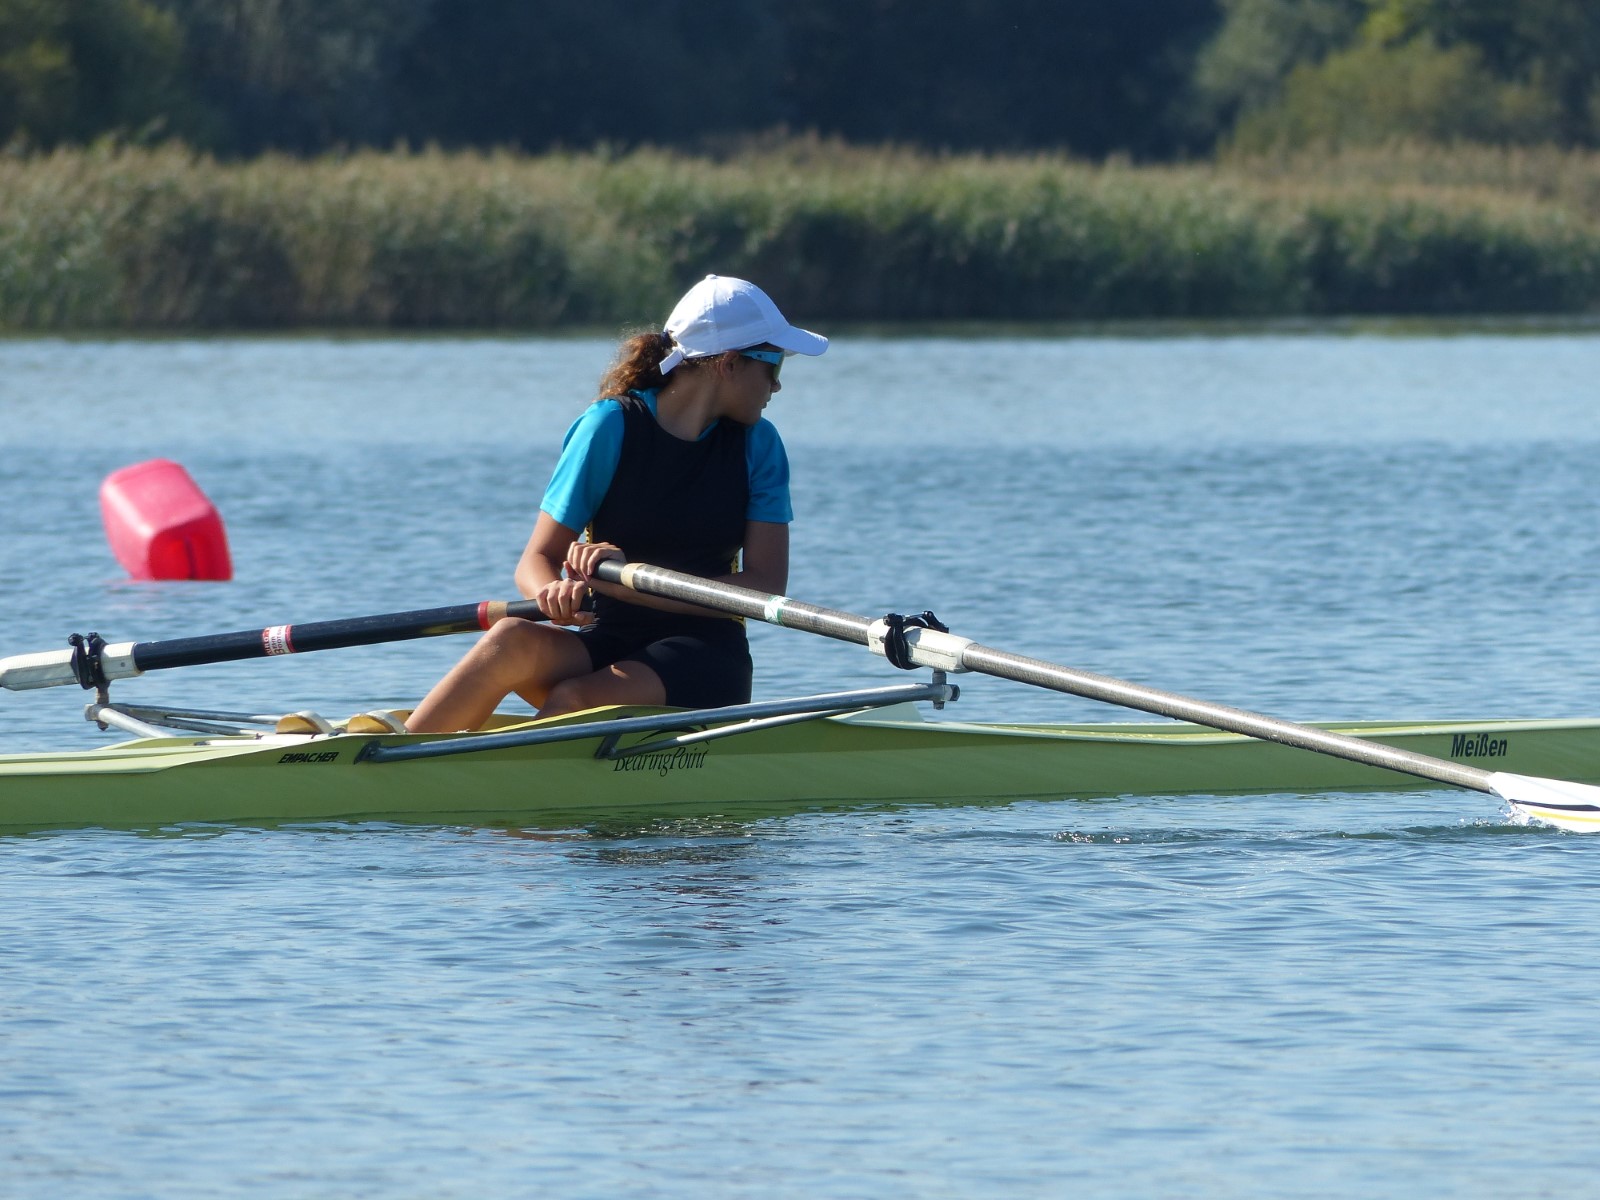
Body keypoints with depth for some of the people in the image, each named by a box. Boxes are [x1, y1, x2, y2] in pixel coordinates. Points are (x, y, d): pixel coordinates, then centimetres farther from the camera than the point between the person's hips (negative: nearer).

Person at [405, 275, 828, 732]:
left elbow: (767, 586, -7)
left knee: (573, 702, -31)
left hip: (703, 660, 0)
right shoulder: (611, 426, -2)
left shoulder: (757, 445, 3)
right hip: (605, 641, 0)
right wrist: (554, 593, -28)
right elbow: (536, 562, -2)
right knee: (514, 642, -33)